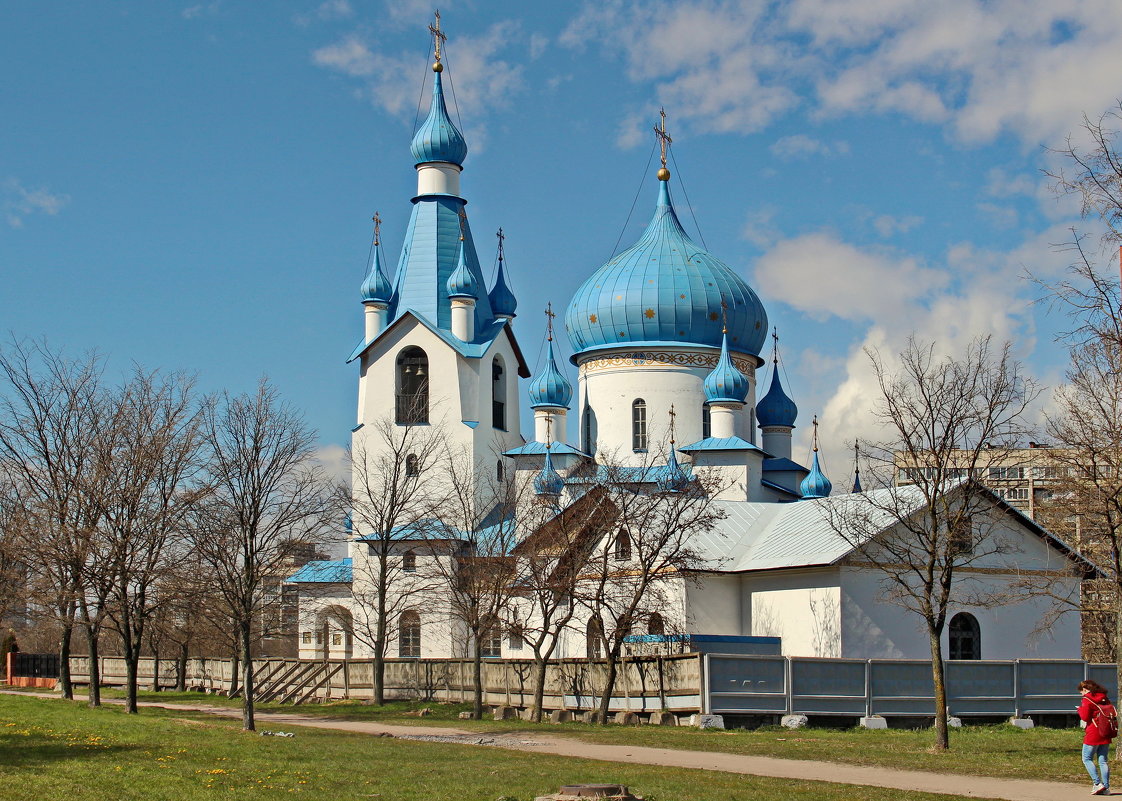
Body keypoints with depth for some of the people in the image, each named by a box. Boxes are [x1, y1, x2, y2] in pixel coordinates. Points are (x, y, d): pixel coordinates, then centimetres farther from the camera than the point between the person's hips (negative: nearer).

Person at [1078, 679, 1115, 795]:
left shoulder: (1087, 700, -9)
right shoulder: (1105, 699, 11)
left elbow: (1085, 717, -12)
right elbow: (1112, 714, 14)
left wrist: (1080, 709, 5)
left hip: (1093, 734, -6)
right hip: (1106, 735, 6)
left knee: (1087, 759, 4)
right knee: (1103, 761, 8)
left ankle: (1098, 783, -9)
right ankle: (1106, 787, 3)